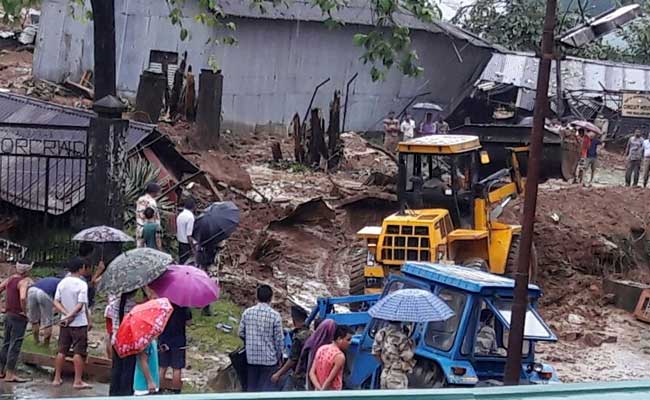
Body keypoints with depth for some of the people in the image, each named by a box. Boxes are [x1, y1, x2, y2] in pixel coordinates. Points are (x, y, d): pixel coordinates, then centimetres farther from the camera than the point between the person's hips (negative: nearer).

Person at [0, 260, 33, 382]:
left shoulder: (10, 279, 7)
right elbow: (23, 298, -34)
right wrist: (24, 311, -18)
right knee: (15, 345, -4)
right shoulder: (25, 282, -18)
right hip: (18, 317, -8)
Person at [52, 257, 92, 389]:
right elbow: (81, 305, -19)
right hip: (79, 323, -6)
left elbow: (56, 302, 0)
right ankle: (78, 381, 1)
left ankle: (57, 378, 15)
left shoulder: (62, 283, 4)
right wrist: (70, 315, -12)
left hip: (65, 323, 6)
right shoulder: (82, 284, -14)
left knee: (62, 351, 12)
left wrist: (66, 313, -9)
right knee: (79, 352, 0)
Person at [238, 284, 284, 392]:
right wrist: (279, 356, 6)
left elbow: (241, 333, 5)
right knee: (266, 389, 4)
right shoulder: (275, 315, -12)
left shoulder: (247, 313, -3)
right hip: (269, 358, -3)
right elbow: (279, 339, -9)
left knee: (252, 387, 14)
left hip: (251, 357, 3)